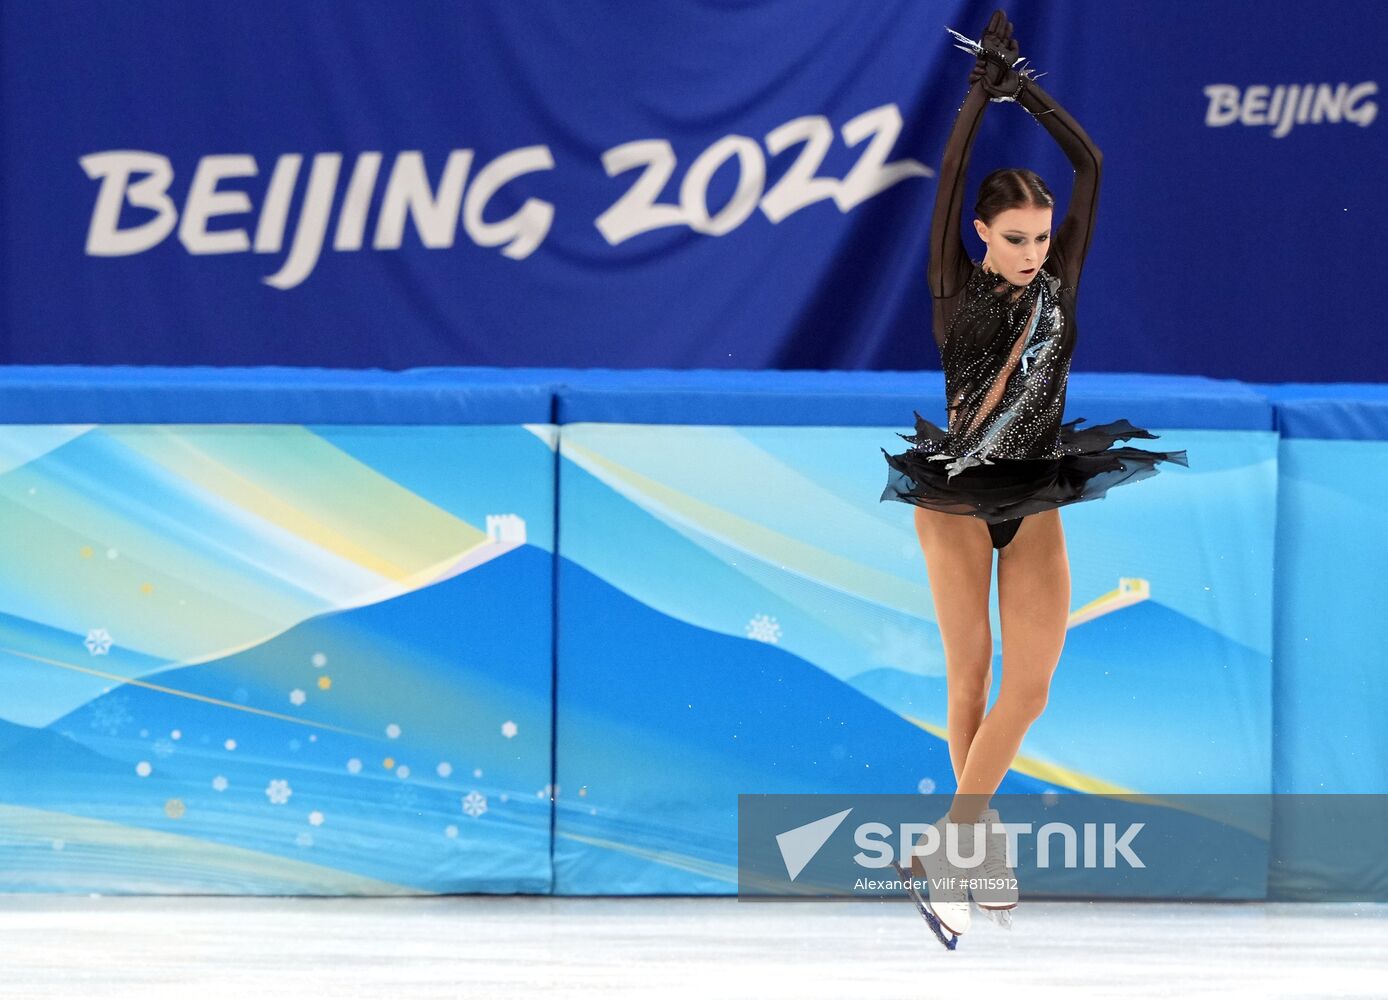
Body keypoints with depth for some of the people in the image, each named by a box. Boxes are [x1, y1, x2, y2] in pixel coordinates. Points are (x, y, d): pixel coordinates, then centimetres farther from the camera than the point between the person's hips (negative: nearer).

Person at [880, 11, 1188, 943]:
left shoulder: (1058, 283, 4)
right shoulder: (957, 286, -3)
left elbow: (1090, 164, 1)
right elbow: (949, 179, -13)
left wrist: (1028, 90, 0)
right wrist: (984, 91, -12)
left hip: (1035, 505, 3)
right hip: (958, 499, -3)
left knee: (1031, 683, -9)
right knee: (971, 673, 0)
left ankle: (953, 837, -3)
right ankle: (977, 832, 12)